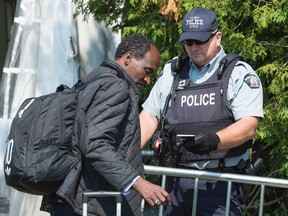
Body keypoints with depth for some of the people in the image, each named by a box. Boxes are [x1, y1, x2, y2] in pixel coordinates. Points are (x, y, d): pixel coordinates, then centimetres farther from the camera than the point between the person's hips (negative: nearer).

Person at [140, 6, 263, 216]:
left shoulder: (240, 74, 2)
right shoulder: (171, 73, 17)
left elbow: (249, 126, -8)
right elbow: (150, 116, 16)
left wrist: (215, 140, -26)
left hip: (219, 183, -4)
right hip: (175, 180, 4)